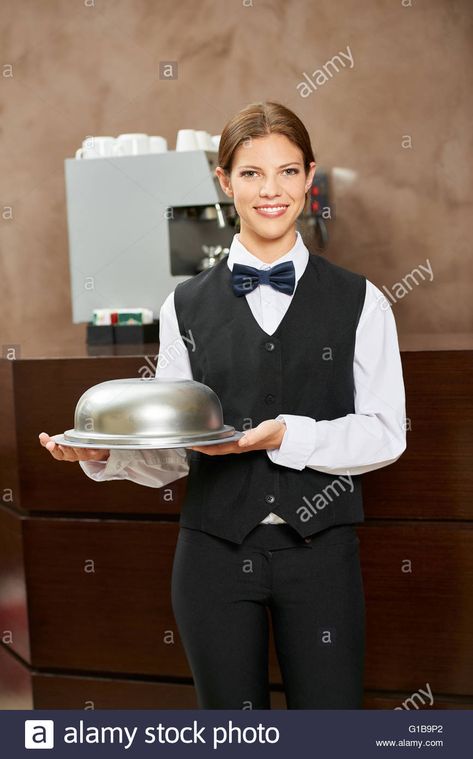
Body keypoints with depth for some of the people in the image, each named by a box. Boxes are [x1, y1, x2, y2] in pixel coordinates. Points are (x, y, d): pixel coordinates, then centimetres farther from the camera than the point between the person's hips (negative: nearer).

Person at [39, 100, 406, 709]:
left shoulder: (358, 300, 1)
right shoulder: (186, 306, 4)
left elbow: (385, 432, -4)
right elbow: (173, 451, 4)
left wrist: (286, 435, -18)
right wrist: (105, 454, -15)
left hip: (319, 550, -1)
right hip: (214, 552, 1)